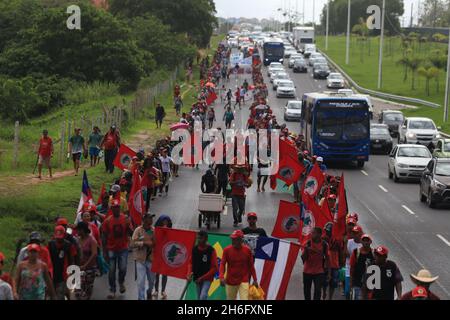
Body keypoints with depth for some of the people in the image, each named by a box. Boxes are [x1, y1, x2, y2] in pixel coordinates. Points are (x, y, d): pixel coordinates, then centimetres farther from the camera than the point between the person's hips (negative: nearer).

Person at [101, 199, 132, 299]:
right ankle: (112, 290, 14)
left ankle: (121, 283, 31)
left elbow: (130, 233, -2)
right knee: (112, 270, 3)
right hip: (111, 249, 0)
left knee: (123, 268, -1)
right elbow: (104, 237, -1)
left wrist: (128, 225, -23)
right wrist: (105, 252, -2)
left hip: (123, 248, 0)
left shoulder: (125, 219, -3)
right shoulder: (107, 221, -4)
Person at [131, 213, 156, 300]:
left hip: (151, 259, 3)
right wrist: (144, 243, -25)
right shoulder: (138, 230, -9)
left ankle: (149, 293, 46)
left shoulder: (155, 230, -3)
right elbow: (132, 244, -15)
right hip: (140, 259, -2)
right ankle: (141, 298, 7)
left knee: (152, 280, 18)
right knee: (141, 281, -5)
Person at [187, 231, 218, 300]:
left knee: (203, 297, -22)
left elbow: (214, 268, -12)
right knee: (199, 297, 14)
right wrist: (189, 273, -8)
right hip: (197, 278, 5)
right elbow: (191, 263, 11)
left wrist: (202, 278, -16)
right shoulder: (194, 249, 0)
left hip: (207, 278, -5)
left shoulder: (211, 250, -13)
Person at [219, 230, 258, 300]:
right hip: (230, 281, 1)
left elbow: (251, 266, 5)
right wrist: (221, 277, -25)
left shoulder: (247, 250, -3)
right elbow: (222, 264, -9)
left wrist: (255, 279, 4)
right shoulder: (227, 250, -5)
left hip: (244, 281, -1)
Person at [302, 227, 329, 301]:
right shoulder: (308, 243, -6)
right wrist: (306, 250, -24)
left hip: (319, 272, -1)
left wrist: (326, 267, 2)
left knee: (318, 290, -8)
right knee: (306, 290, 11)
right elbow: (303, 257, -7)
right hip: (307, 271, 1)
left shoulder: (324, 244, -5)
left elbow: (327, 257, 7)